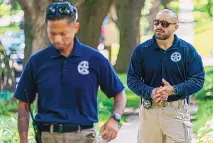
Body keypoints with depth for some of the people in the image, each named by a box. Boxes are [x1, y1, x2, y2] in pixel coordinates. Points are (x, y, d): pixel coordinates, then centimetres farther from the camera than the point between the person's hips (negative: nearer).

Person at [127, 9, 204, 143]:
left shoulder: (188, 50, -1)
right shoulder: (141, 50, 2)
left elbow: (198, 80, -2)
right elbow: (132, 79, 2)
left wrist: (173, 90, -18)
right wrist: (150, 92, -17)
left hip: (177, 111, -1)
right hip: (150, 110, 2)